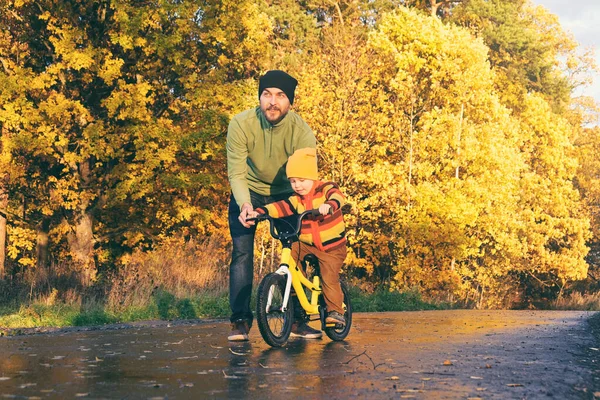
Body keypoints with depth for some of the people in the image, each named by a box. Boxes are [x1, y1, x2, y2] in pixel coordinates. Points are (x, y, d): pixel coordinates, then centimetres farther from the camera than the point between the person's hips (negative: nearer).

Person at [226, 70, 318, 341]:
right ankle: (240, 321, -7)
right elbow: (236, 173, -26)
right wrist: (244, 204, -43)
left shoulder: (302, 132, -24)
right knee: (242, 253, -12)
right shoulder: (241, 124, -26)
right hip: (248, 193, -1)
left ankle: (297, 320, 8)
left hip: (285, 194, 1)